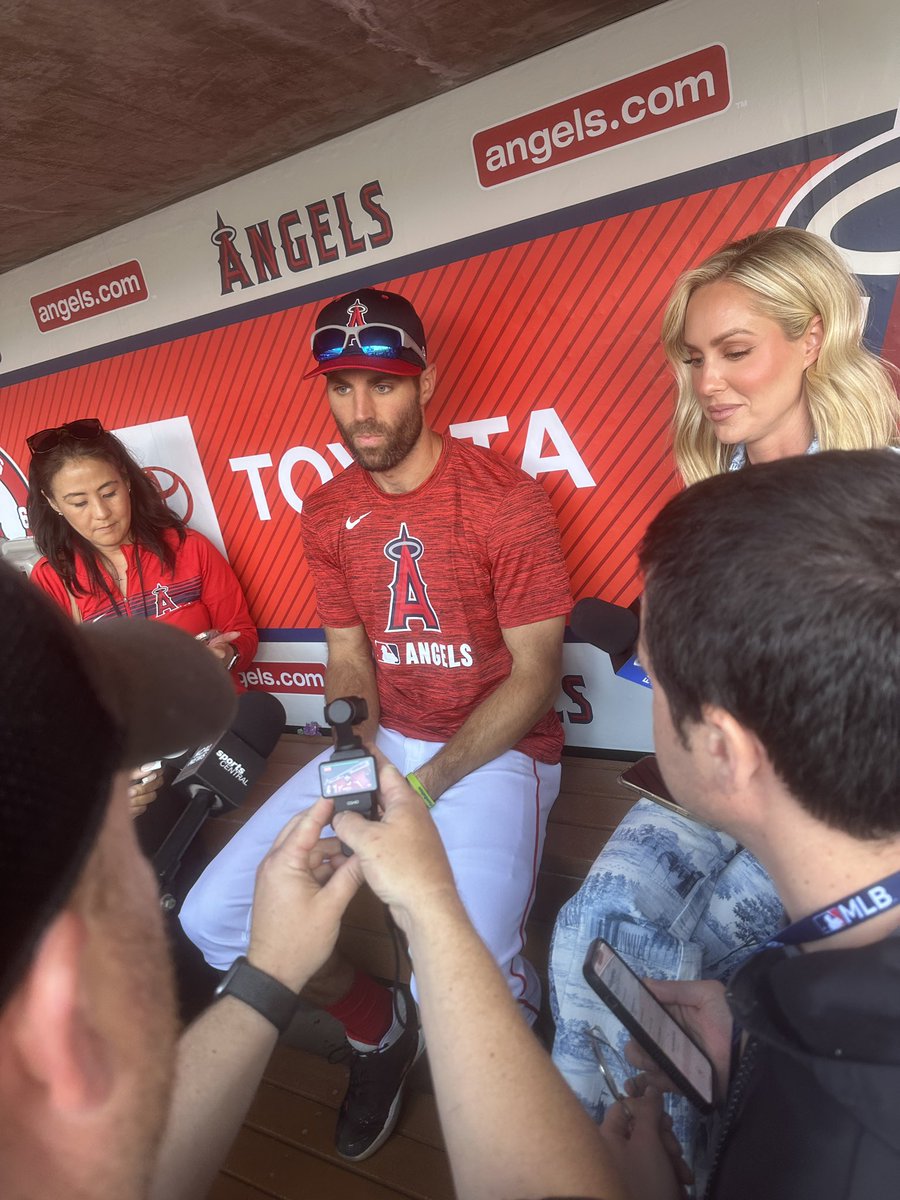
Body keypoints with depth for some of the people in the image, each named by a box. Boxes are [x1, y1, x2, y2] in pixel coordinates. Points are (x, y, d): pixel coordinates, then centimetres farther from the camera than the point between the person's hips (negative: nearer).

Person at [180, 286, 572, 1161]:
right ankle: (380, 1028, 24)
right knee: (214, 917, -4)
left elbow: (534, 674, -12)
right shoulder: (326, 515, 5)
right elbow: (349, 660, 7)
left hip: (495, 749, -5)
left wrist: (425, 787, -19)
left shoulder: (505, 497, -12)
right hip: (381, 741, 6)